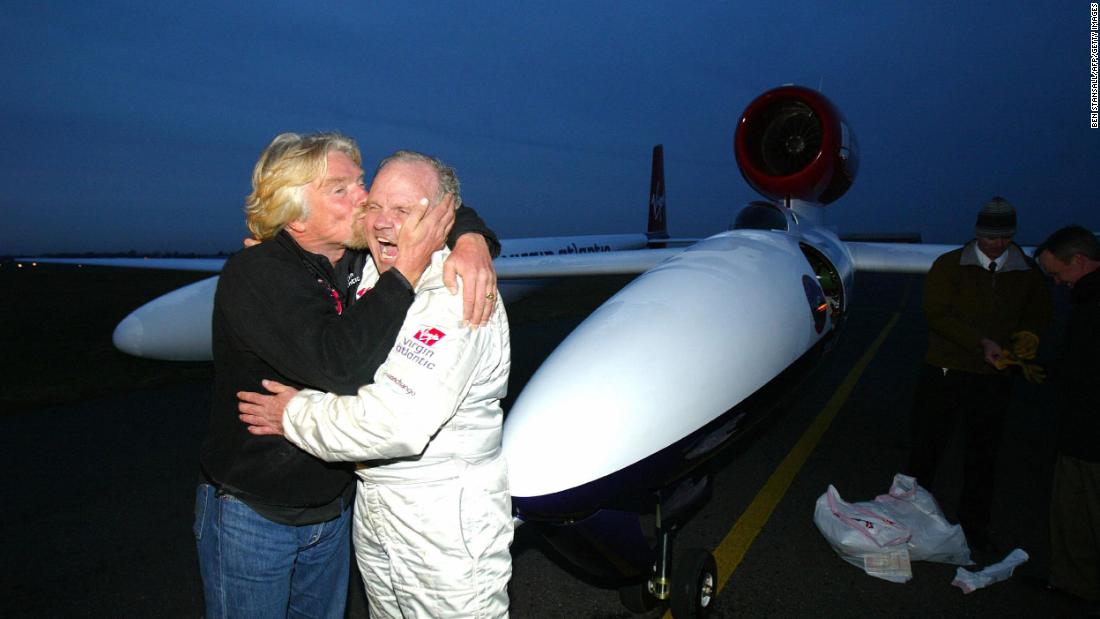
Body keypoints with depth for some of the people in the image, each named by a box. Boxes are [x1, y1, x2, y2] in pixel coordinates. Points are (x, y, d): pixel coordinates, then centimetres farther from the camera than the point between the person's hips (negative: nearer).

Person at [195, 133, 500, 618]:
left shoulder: (362, 258, -7)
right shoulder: (252, 275, -23)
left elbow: (447, 209, 4)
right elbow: (338, 364, -37)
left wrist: (471, 240, -20)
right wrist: (407, 269, -34)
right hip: (253, 517, -5)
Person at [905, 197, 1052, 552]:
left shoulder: (1027, 272, 5)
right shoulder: (949, 265, -4)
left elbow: (1039, 315, 15)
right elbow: (937, 314, -11)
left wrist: (1027, 336, -8)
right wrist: (980, 343, -21)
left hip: (994, 377, 3)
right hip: (944, 372, -2)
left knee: (983, 455, 12)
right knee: (927, 446, 6)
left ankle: (974, 526, 26)